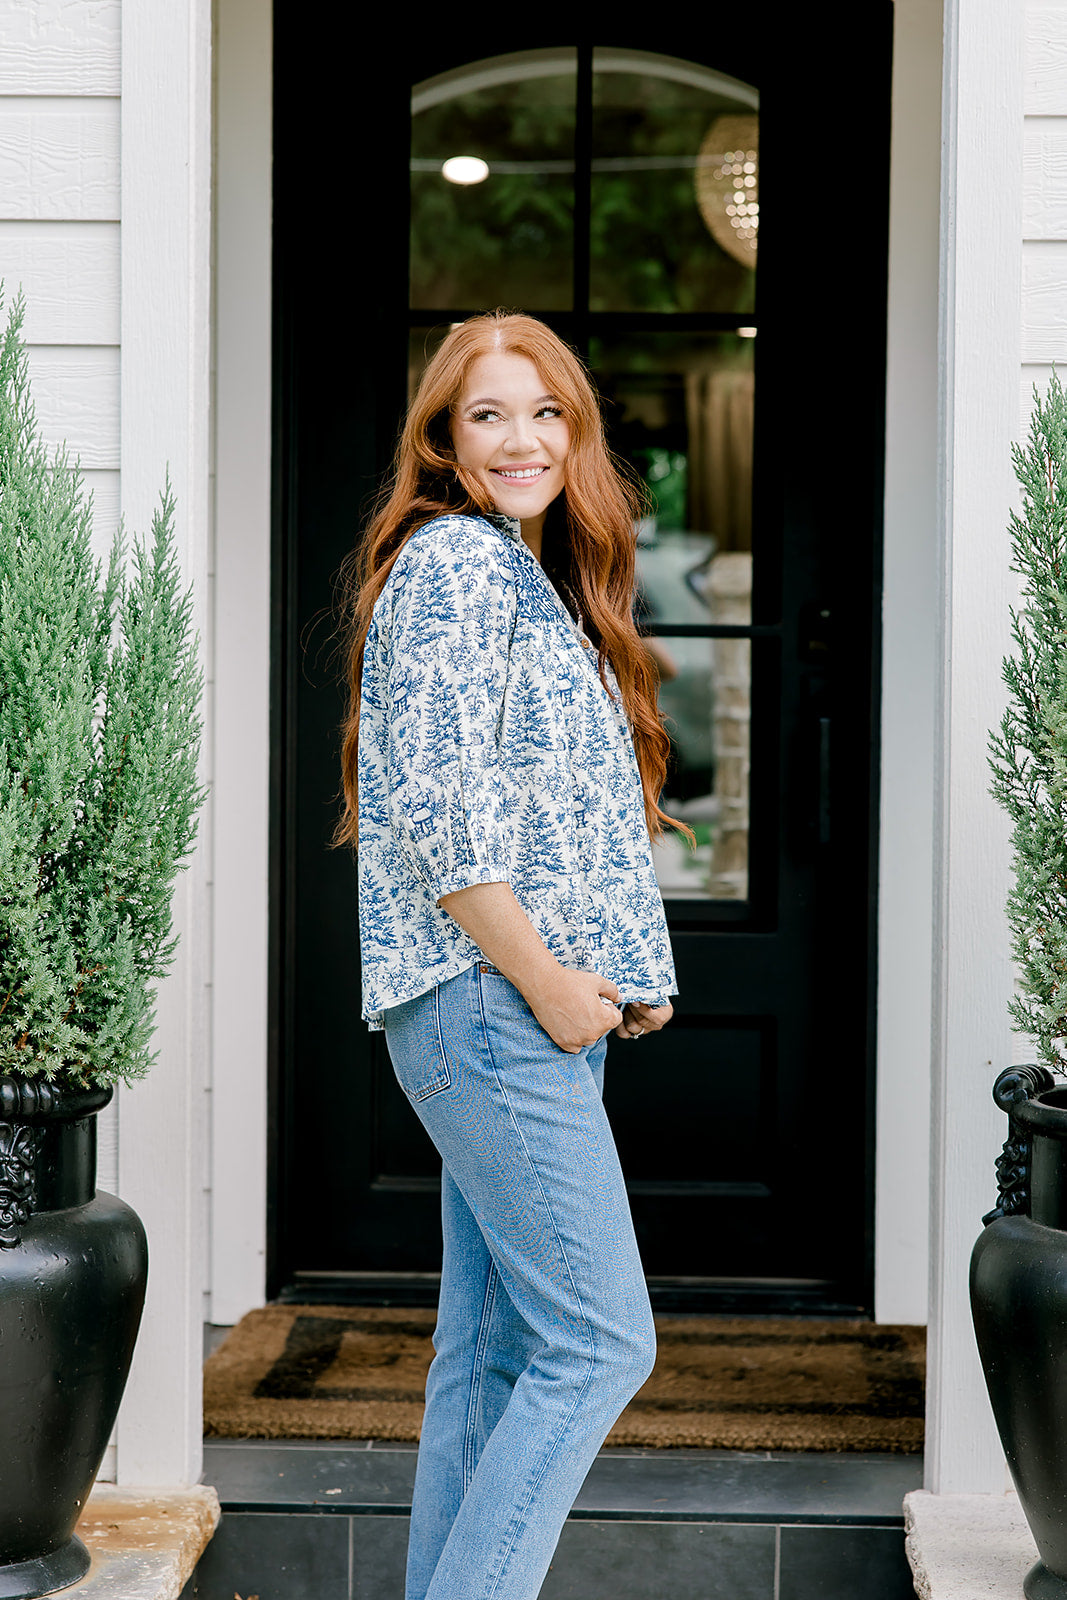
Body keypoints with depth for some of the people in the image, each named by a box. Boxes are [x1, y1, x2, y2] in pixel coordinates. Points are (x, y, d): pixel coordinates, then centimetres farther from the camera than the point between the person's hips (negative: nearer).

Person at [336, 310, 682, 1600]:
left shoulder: (530, 577, 21)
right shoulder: (455, 557, -8)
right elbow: (435, 801, -18)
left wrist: (622, 974, 10)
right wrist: (548, 982, -15)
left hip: (537, 1011, 10)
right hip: (491, 1003, -10)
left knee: (491, 1353, 11)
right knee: (600, 1343, -9)